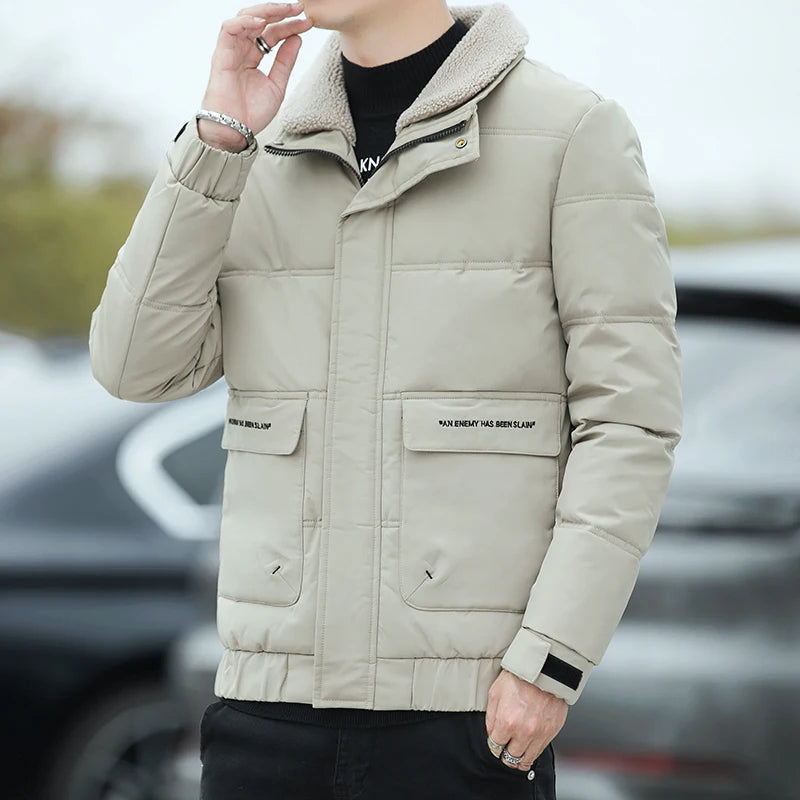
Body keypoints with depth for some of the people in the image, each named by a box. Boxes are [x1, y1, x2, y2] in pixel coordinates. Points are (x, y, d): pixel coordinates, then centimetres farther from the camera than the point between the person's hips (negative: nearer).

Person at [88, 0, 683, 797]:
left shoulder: (574, 132, -2)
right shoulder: (264, 152, 11)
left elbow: (630, 414, -6)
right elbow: (138, 366, 1)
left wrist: (551, 659, -12)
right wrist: (216, 139, -5)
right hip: (273, 689, 4)